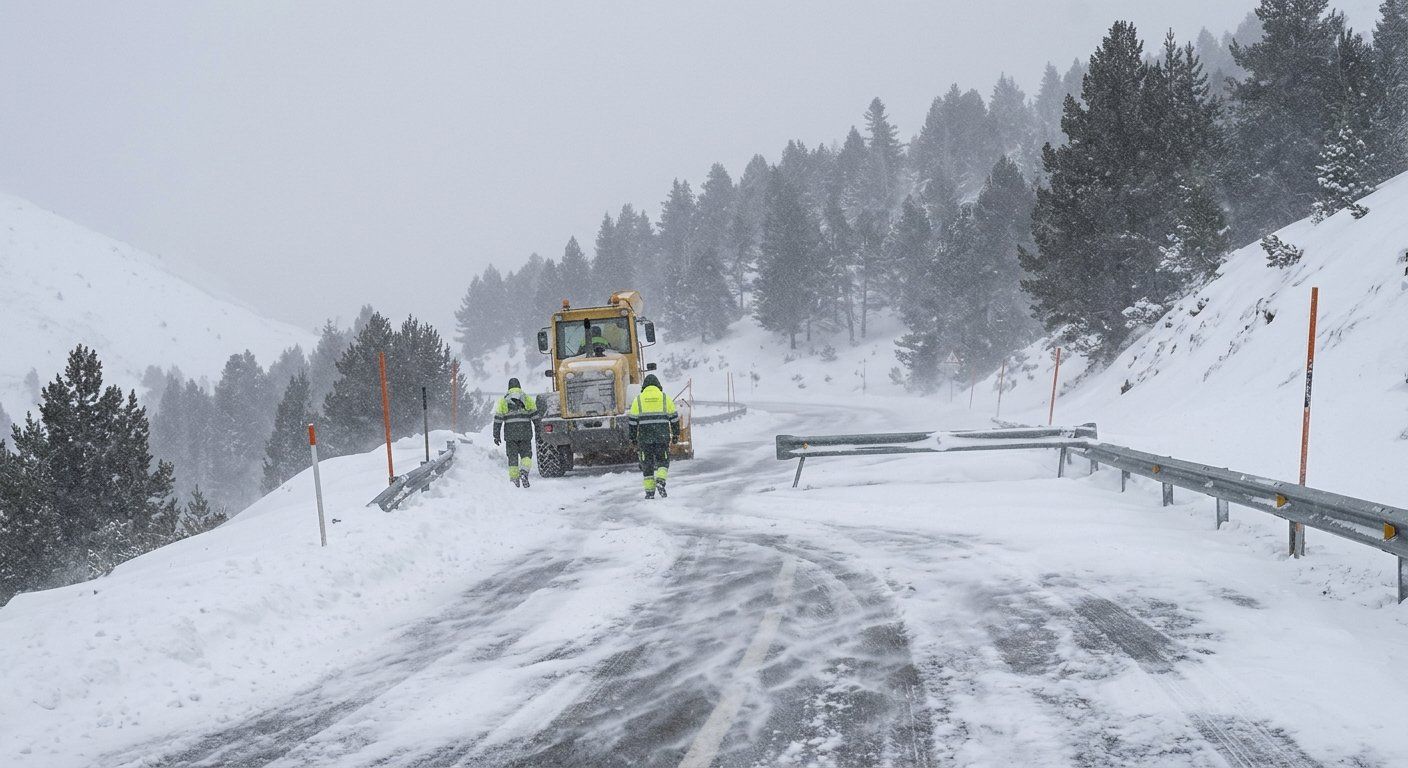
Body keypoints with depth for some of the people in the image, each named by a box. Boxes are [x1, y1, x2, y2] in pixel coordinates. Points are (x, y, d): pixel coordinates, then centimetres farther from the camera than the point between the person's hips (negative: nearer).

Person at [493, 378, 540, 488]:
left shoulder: (503, 400, 7)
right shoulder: (527, 398, 7)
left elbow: (498, 419, 4)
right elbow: (535, 415, 2)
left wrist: (496, 435, 7)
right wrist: (538, 429, 8)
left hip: (510, 433, 0)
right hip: (525, 432, 0)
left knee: (512, 456, 7)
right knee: (526, 454, 6)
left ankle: (514, 480, 5)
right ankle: (524, 472, -20)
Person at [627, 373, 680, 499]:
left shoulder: (638, 399, 6)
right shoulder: (665, 398, 6)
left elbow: (632, 420, 5)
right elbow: (674, 417, 7)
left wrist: (633, 438, 12)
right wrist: (676, 434, 16)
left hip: (644, 437, 0)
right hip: (662, 437, 0)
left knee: (647, 464, 8)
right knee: (662, 461, 11)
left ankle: (649, 491, 6)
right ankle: (660, 481, -14)